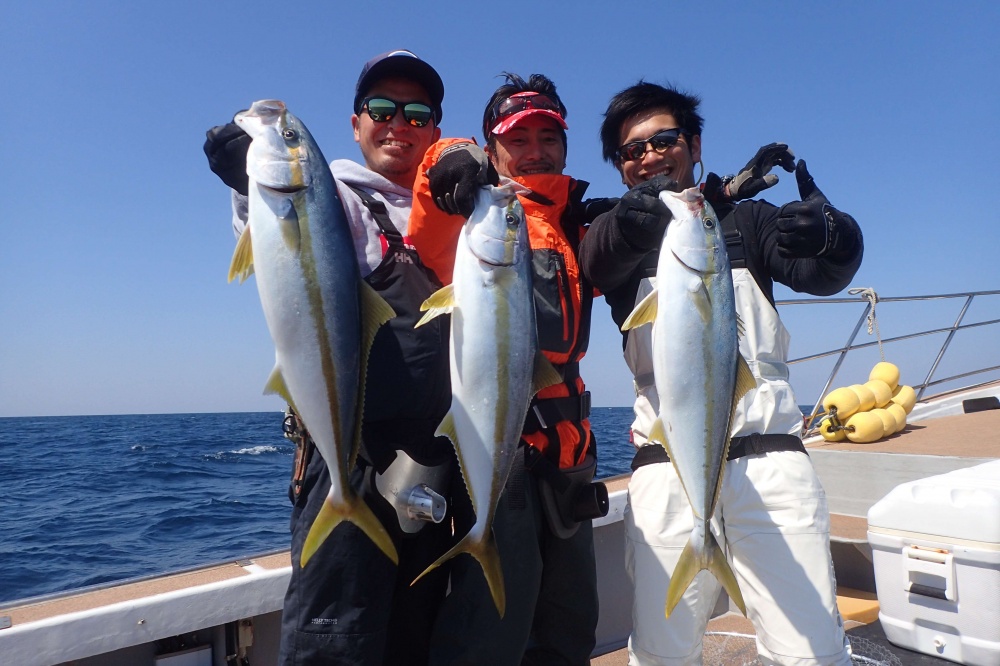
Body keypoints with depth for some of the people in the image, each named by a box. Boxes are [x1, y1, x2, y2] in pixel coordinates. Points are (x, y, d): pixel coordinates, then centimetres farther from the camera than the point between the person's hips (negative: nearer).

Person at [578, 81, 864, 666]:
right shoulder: (621, 233, 12)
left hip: (770, 455, 1)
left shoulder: (747, 219, 15)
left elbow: (821, 274, -1)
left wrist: (831, 234, -26)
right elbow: (600, 258, -13)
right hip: (668, 468, 0)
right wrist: (713, 194, -30)